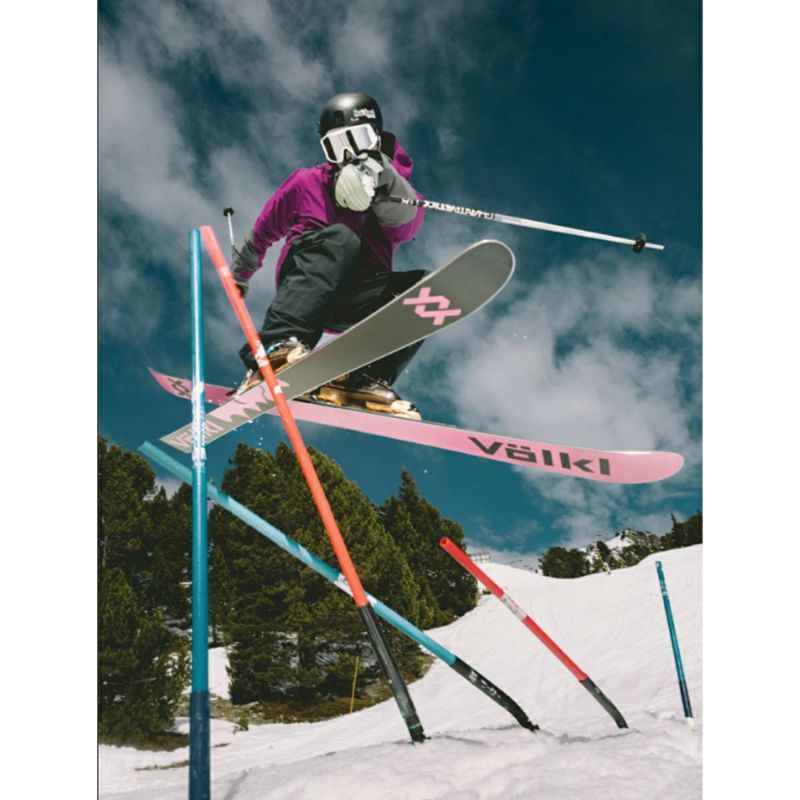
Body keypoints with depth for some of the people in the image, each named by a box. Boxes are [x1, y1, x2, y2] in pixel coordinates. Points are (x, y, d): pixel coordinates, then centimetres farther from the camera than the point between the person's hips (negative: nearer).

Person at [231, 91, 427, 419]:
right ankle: (279, 346, -47)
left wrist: (382, 177, -25)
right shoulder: (306, 183, 13)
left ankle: (367, 379, -34)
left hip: (357, 301, 2)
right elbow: (262, 233, 26)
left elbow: (408, 224, -10)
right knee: (340, 238, -32)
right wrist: (240, 275, 35)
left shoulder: (392, 190, 14)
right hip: (305, 289, -2)